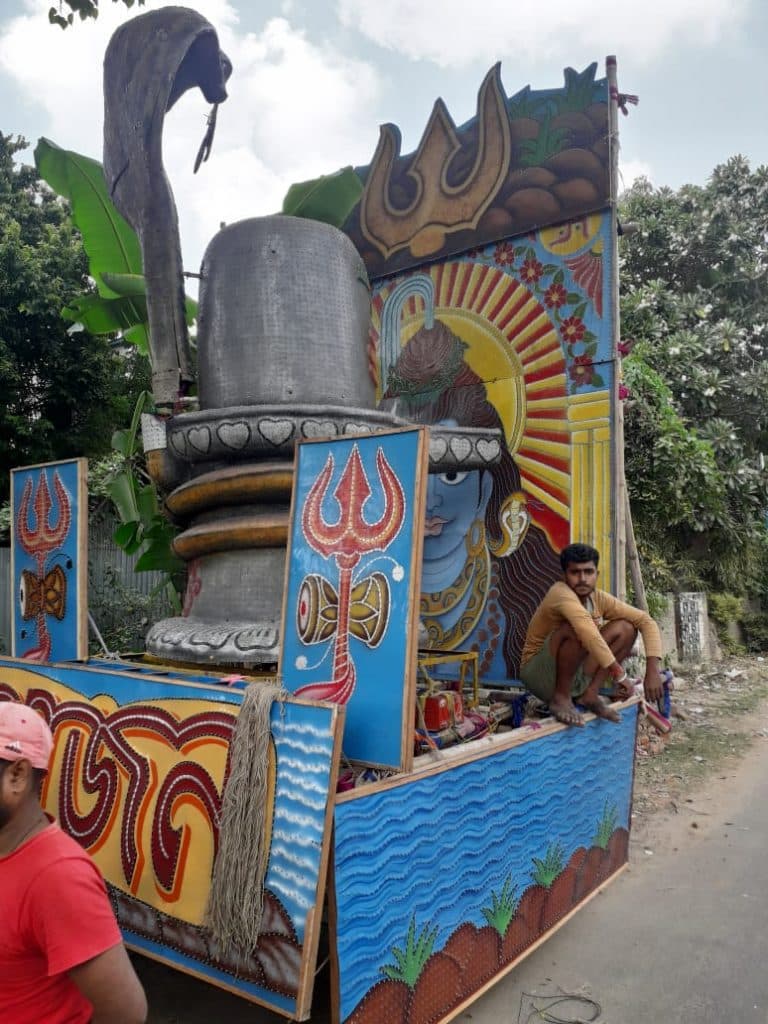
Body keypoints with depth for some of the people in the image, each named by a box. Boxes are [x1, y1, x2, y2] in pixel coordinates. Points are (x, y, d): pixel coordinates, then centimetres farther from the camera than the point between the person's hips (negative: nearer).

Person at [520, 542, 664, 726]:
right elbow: (587, 629, -41)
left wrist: (652, 669, -20)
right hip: (539, 674, -7)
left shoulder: (599, 599, -3)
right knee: (576, 629, -33)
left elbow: (646, 620, -6)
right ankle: (561, 698, -17)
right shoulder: (560, 593, -23)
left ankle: (590, 694, -6)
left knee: (626, 627, -5)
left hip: (574, 677, 7)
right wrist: (619, 674, -40)